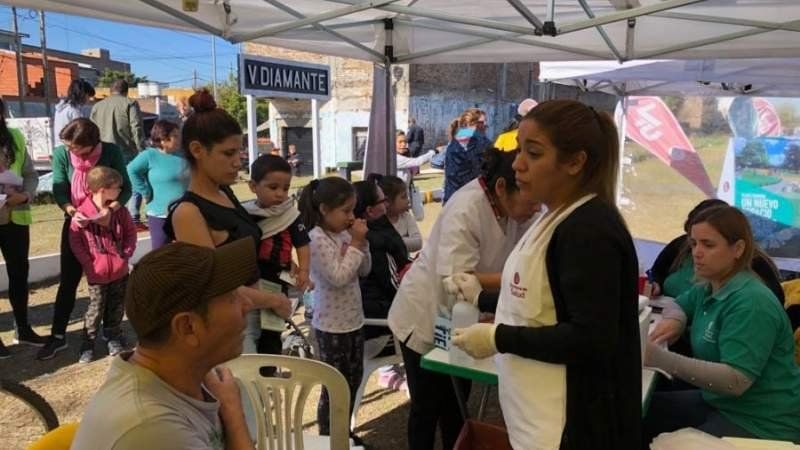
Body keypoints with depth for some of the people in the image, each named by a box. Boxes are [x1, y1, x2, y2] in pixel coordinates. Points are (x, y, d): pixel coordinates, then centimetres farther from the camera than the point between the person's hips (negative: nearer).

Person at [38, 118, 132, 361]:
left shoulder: (111, 152, -16)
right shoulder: (61, 153, -11)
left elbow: (125, 187, -15)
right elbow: (59, 190, -13)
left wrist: (112, 208, -33)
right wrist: (72, 211, -32)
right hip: (76, 222, 1)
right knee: (68, 281, 5)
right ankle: (58, 335, 15)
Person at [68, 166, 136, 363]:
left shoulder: (119, 211, -2)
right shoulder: (83, 212, -14)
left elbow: (131, 232, 7)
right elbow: (75, 240, -8)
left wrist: (126, 254, -3)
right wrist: (88, 262, -10)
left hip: (120, 270, 4)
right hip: (97, 272, -4)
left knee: (116, 306, 15)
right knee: (96, 308, 4)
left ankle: (113, 336, 32)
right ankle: (88, 342, 18)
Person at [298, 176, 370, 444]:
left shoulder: (344, 234, 3)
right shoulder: (317, 239, -20)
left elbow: (364, 271, 10)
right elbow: (338, 277, -26)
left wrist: (361, 243, -5)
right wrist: (355, 244, -21)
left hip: (353, 320, 8)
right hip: (331, 326, -8)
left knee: (352, 380, 19)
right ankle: (327, 438, 23)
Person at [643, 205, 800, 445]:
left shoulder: (751, 302, -23)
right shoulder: (708, 289, 5)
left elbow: (736, 381, -30)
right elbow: (677, 304, 24)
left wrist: (663, 360, -39)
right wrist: (673, 319, -1)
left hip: (761, 422, -8)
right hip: (718, 402, 9)